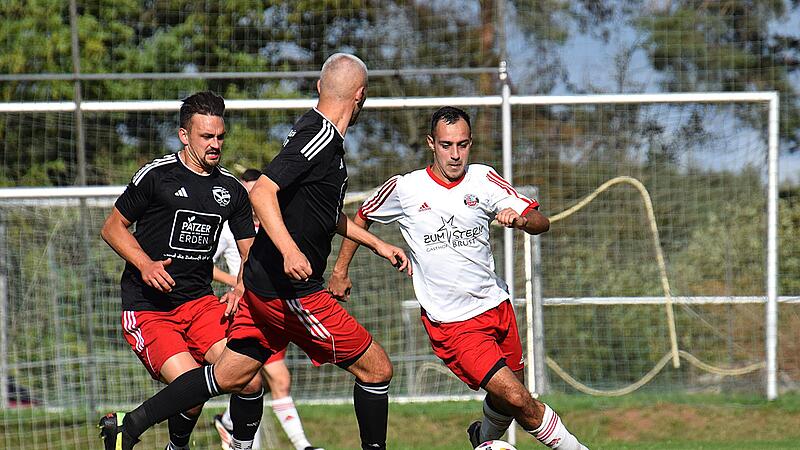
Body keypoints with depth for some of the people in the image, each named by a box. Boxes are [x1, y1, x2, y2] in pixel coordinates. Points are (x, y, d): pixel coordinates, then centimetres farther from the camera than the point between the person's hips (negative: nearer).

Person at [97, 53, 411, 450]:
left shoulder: (320, 134, 15)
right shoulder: (321, 137, -16)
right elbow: (262, 192, -27)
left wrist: (375, 243, 33)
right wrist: (290, 250, -37)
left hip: (262, 282, 10)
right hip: (291, 288, -10)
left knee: (230, 376, 12)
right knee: (376, 369, -2)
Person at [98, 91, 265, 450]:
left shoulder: (231, 189, 10)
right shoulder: (157, 175, -5)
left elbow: (251, 253, 15)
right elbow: (112, 227, 2)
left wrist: (239, 290, -6)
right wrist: (145, 264, -15)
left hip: (199, 302, 5)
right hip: (146, 308, -5)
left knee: (250, 381, -18)